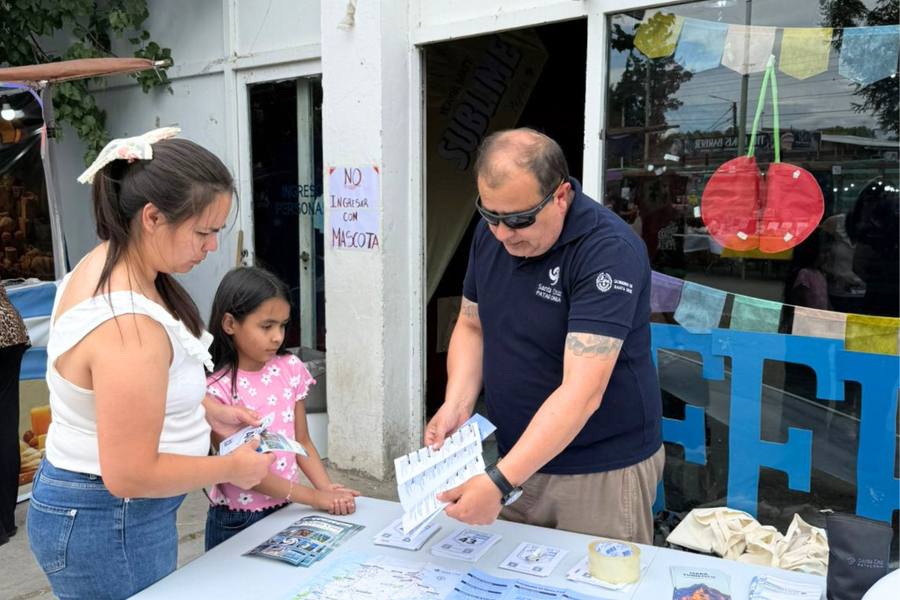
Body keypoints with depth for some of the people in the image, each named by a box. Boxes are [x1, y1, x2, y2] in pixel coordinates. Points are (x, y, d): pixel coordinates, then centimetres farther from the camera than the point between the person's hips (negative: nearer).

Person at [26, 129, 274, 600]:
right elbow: (130, 475, -27)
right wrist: (231, 468, -14)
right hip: (108, 528, -9)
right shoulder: (129, 326, -32)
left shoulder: (101, 266, -1)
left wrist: (207, 412, 7)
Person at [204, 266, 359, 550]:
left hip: (285, 509, 4)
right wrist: (313, 497, -21)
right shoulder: (217, 388, -17)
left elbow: (302, 442, 4)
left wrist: (328, 489, -12)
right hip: (237, 522, -4)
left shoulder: (290, 369, -2)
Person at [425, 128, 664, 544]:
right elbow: (472, 326, 9)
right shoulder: (491, 233, -2)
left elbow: (582, 392, -30)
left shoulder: (610, 252, -24)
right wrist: (456, 405, -7)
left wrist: (500, 483, -34)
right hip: (518, 459, 6)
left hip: (603, 474, -5)